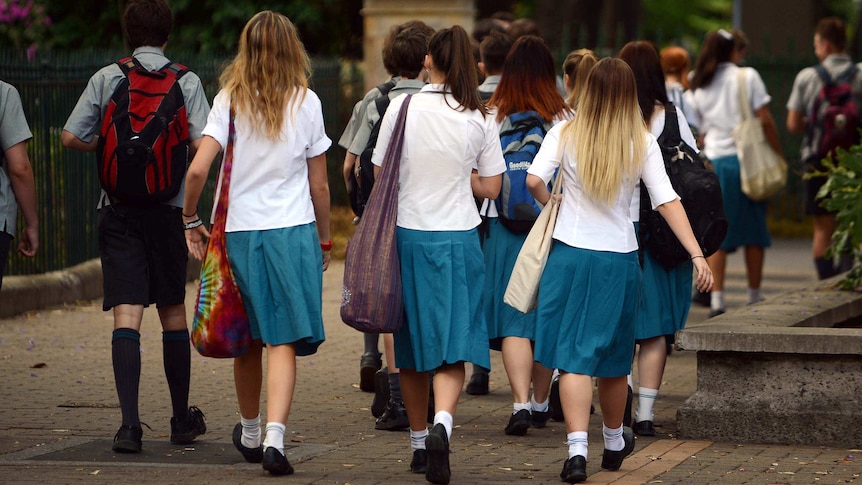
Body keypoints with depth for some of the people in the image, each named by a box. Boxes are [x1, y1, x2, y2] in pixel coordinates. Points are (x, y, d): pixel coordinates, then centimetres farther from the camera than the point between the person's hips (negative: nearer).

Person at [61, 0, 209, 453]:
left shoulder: (106, 79, 2)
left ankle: (130, 422, -18)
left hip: (118, 208, 0)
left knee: (126, 313, -6)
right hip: (167, 208, 0)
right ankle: (182, 419, 23)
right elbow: (202, 144, -10)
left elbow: (70, 136, -2)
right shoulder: (185, 81, -1)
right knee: (173, 312, 13)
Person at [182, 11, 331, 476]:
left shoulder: (229, 100, 0)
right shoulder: (305, 101, 0)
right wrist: (324, 240, 16)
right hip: (293, 230, -1)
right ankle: (274, 437, -20)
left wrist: (191, 220, 6)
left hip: (240, 230, 2)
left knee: (248, 339, 17)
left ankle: (250, 432, 34)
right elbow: (319, 185, 4)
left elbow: (197, 170, -9)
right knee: (283, 340, -3)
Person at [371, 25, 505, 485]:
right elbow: (490, 187, 3)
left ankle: (419, 442, 23)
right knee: (454, 347, -2)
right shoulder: (480, 118, -4)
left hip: (407, 236, 1)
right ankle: (441, 425, -27)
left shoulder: (402, 107, -5)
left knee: (411, 348, 13)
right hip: (458, 240, -1)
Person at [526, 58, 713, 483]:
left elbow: (534, 180, -15)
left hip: (570, 253, -1)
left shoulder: (565, 135, -4)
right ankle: (614, 442, 36)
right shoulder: (642, 144, -2)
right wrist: (698, 256, -9)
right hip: (620, 259, 2)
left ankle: (577, 448, -19)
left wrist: (549, 203, 7)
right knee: (613, 357, 17)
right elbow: (667, 201, -8)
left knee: (574, 354, -3)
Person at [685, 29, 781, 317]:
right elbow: (764, 120, -6)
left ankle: (716, 301, -7)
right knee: (754, 232, 7)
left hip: (714, 162, 3)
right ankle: (754, 299, 11)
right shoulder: (747, 77, -1)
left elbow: (702, 133, 11)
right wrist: (777, 154, 0)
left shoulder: (698, 89, 10)